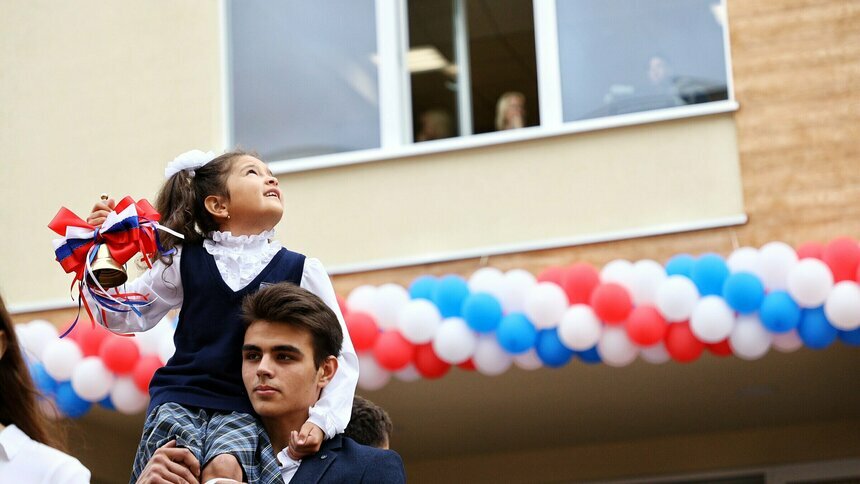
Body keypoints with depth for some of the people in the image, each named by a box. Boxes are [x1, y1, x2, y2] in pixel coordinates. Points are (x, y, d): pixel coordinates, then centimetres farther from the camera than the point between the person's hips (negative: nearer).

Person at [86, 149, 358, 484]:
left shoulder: (300, 270, 4)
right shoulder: (184, 261, 6)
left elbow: (340, 356, 4)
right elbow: (123, 317, 14)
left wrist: (320, 421, -10)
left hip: (245, 406, 0)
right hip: (180, 395, 0)